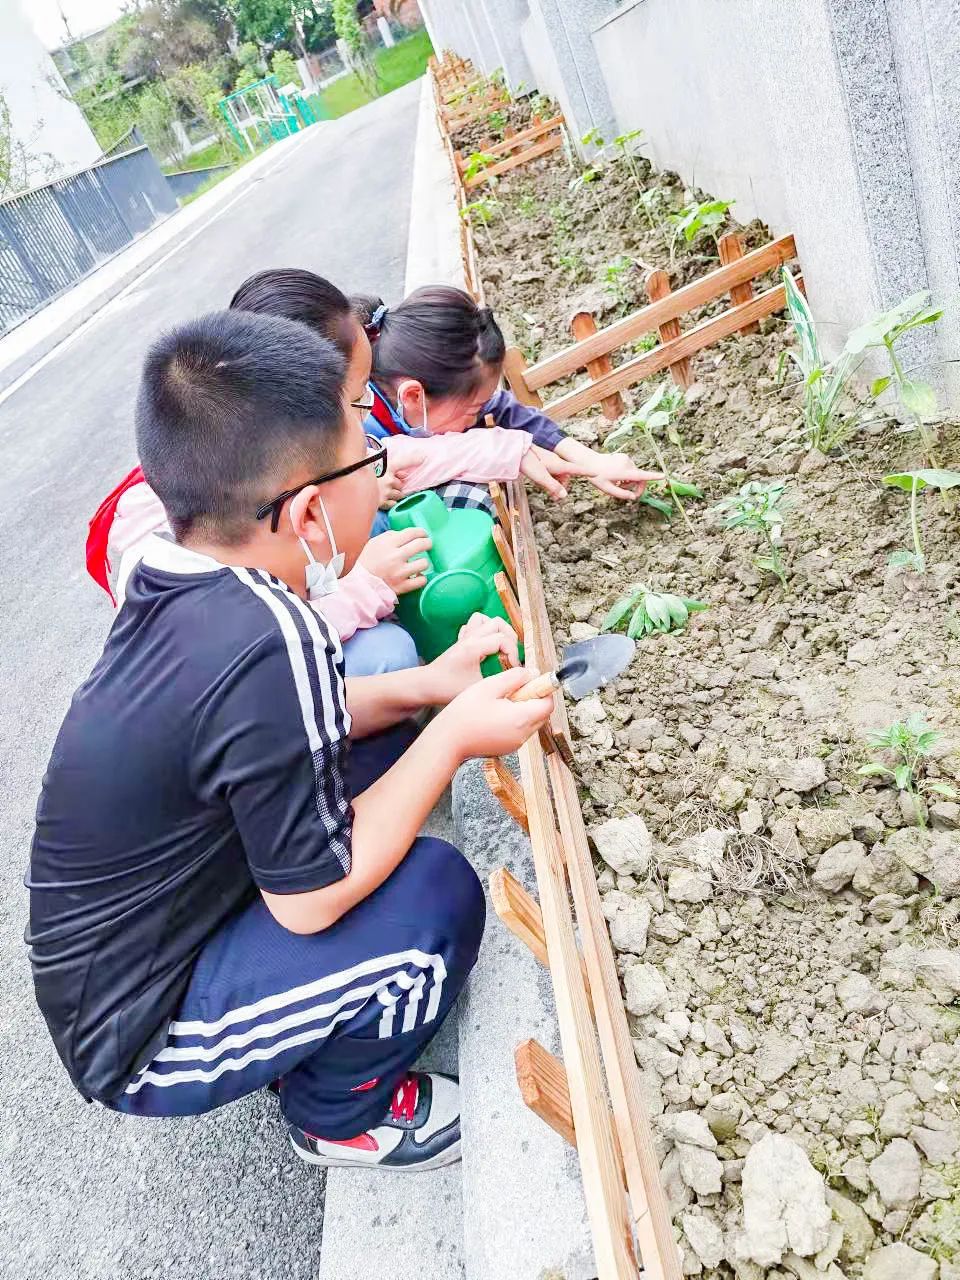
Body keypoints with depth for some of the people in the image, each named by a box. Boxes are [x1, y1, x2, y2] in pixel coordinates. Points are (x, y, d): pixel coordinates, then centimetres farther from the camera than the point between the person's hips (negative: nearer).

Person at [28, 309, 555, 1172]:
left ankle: (307, 1027, 18)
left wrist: (427, 688, -4)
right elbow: (311, 897, -25)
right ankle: (337, 1118, 9)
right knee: (435, 893, -23)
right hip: (139, 1040, -7)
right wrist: (456, 736, -17)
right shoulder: (268, 643, -36)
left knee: (378, 748, 3)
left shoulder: (176, 571, -11)